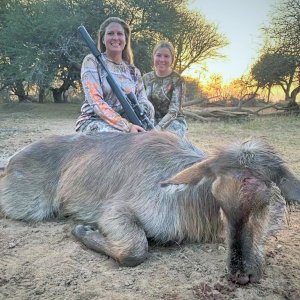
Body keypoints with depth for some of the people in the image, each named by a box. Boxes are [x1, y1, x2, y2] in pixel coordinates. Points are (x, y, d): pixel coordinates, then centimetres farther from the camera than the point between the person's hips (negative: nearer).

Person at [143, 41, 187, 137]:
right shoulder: (146, 78, 7)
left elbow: (173, 111, -15)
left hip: (173, 121, -3)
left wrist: (158, 127, -30)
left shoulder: (177, 80, -6)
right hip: (151, 120, 3)